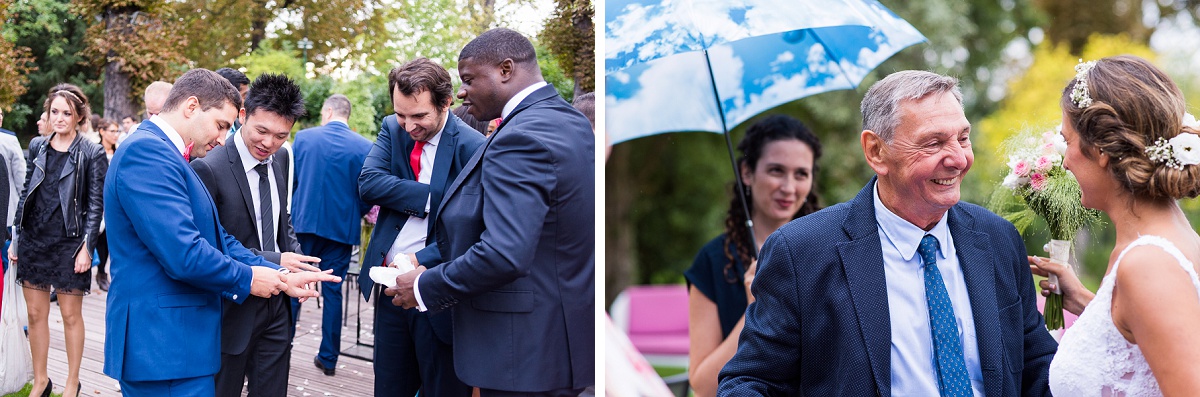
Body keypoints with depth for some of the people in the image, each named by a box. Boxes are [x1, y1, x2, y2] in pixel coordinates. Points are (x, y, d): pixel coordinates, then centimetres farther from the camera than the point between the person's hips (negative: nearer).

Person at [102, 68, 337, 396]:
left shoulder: (161, 151, 16)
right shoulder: (147, 151, -17)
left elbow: (217, 238, 16)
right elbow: (183, 254, -24)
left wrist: (281, 276, 6)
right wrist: (247, 278, -9)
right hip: (165, 346, -10)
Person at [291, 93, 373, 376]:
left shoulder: (304, 138, -4)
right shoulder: (365, 147, -6)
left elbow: (290, 180, 3)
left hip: (304, 223, 0)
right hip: (342, 227, 0)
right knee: (333, 291, 8)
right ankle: (328, 358, 13)